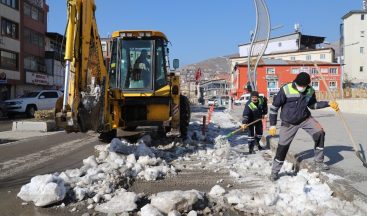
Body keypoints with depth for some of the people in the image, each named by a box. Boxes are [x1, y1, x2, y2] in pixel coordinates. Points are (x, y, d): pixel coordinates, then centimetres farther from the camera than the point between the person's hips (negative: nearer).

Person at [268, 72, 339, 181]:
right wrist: (272, 125, -12)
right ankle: (274, 172, 18)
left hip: (305, 119, 4)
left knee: (320, 133, -14)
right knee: (282, 147, 0)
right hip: (289, 123, -3)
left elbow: (312, 105, 12)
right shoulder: (286, 90, -23)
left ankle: (319, 163, 2)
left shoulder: (310, 91, -9)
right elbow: (274, 106, -14)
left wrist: (328, 103, -2)